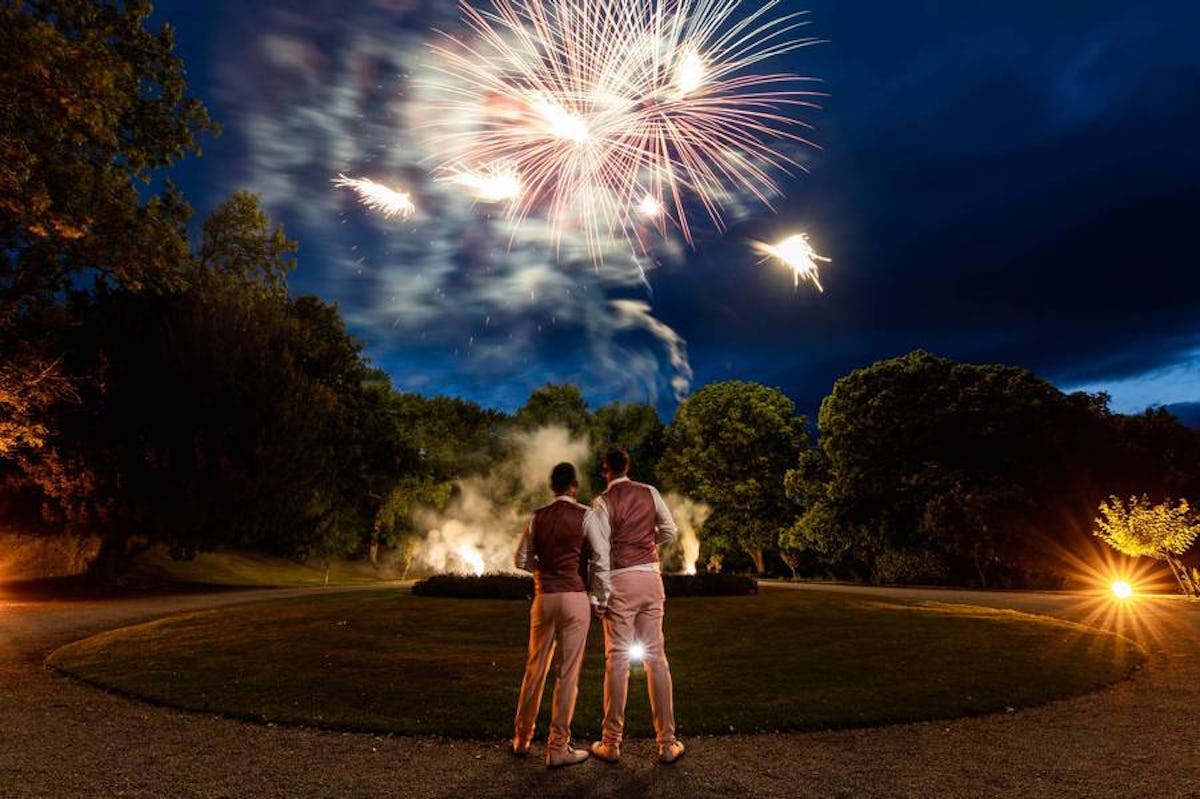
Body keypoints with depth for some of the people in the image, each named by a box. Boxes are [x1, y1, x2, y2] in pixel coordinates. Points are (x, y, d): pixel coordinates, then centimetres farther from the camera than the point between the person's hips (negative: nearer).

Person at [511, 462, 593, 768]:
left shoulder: (537, 517, 5)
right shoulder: (585, 515, -5)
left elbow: (521, 560, 9)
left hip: (544, 597, 4)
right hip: (575, 597, -4)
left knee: (535, 668, 15)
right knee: (568, 672, 3)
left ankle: (522, 739, 28)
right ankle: (558, 748, 10)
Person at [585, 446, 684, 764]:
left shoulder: (602, 503, -8)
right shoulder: (651, 493, 4)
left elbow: (600, 555, -11)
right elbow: (670, 531, 7)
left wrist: (600, 596, -6)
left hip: (620, 582, -4)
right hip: (651, 577, 4)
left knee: (617, 660, 4)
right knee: (656, 657, 10)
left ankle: (612, 744, 15)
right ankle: (667, 743, 17)